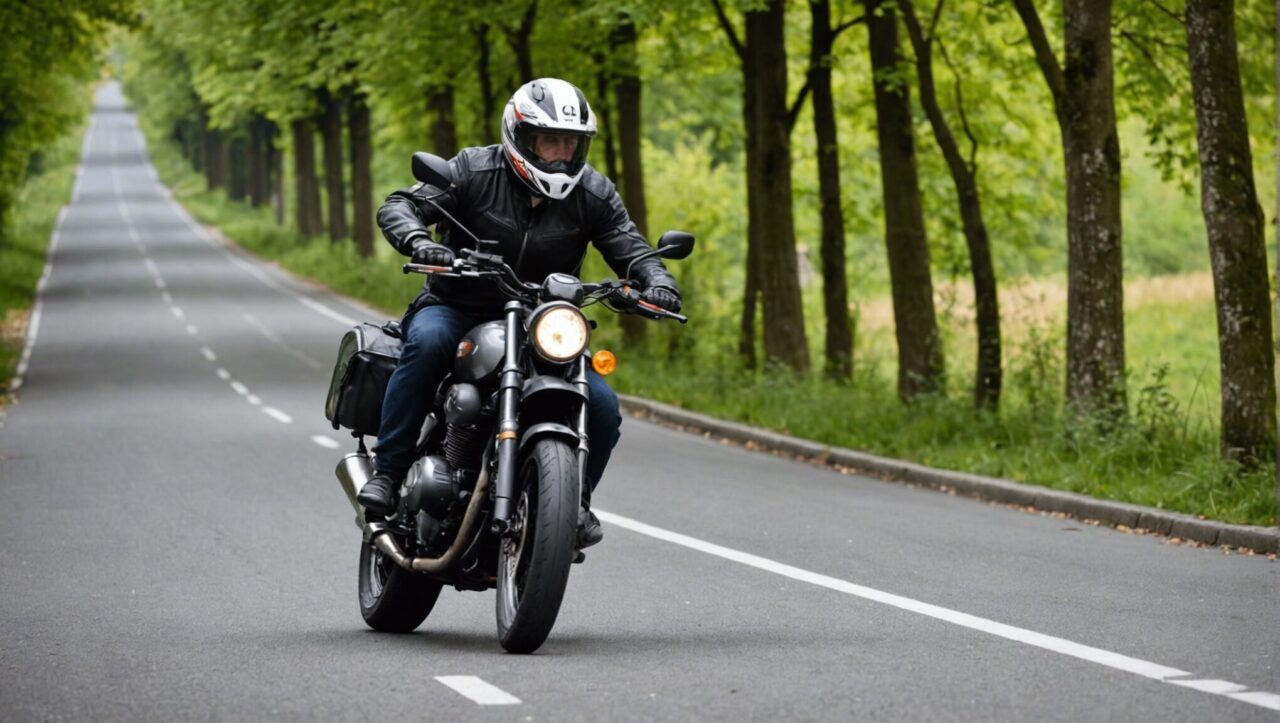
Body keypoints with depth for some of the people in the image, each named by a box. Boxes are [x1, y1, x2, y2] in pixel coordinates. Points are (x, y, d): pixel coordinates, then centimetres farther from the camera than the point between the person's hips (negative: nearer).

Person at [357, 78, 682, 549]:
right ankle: (386, 471, -29)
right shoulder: (474, 170, -9)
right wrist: (418, 241, -37)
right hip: (457, 310, -3)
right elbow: (398, 207, -14)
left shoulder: (594, 194, -1)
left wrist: (657, 282, -24)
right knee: (427, 342, -37)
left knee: (602, 407, -14)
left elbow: (630, 248, -1)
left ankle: (574, 498, 17)